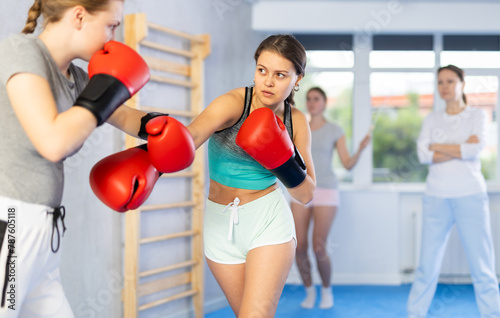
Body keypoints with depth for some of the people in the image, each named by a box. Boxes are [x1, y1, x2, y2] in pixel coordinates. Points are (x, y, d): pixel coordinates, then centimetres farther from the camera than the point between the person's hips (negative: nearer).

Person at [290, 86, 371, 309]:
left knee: (319, 248, -10)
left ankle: (327, 290, 16)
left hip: (325, 191, -3)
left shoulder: (334, 130, 3)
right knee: (299, 247, -5)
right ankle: (309, 291, 17)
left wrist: (361, 149, -18)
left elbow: (348, 164, -1)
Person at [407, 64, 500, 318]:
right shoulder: (432, 119, 11)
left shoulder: (477, 116, 6)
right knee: (428, 265, 3)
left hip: (470, 196, -2)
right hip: (436, 198, 2)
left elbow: (475, 149, -11)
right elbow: (423, 155, -3)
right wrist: (461, 149, -9)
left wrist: (437, 147, -3)